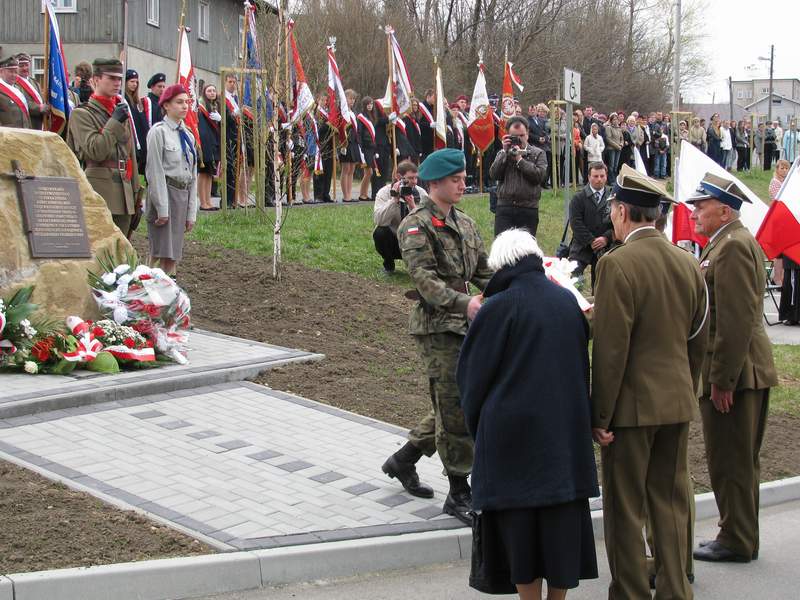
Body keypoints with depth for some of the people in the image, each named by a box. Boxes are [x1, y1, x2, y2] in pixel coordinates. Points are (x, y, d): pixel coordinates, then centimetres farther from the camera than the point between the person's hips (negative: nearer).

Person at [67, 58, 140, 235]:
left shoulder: (123, 111, 17)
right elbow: (95, 151, -16)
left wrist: (136, 192, 17)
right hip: (97, 193, -6)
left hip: (124, 196, 6)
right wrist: (115, 121, -12)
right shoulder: (81, 114, -3)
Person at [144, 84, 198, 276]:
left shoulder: (188, 135, 14)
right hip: (164, 192, -7)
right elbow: (155, 171, -11)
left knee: (174, 255, 8)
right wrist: (162, 208, -16)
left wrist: (191, 212, 10)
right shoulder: (159, 131, -7)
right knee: (163, 254, -10)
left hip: (183, 194, 7)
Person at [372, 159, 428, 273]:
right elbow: (379, 220, -28)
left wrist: (413, 206, -31)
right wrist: (394, 199, -33)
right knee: (380, 232, -32)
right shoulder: (384, 192, -12)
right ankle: (388, 264, -2)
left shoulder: (421, 193, -6)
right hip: (392, 242, -1)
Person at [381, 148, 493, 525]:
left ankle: (403, 461, 33)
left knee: (451, 406, 15)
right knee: (456, 409, -7)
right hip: (436, 327, -8)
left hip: (464, 324, 8)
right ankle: (459, 493, 2)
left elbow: (483, 273, 16)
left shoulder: (465, 224, 15)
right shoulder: (415, 226, -10)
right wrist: (464, 303, -35)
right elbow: (425, 280, -21)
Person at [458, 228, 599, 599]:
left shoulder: (499, 307, -13)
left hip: (513, 431, -5)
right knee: (562, 519, 11)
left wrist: (476, 420, 13)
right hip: (566, 428, 5)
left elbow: (472, 371, -4)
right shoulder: (567, 301, 2)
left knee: (520, 521, 6)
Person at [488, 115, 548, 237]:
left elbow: (540, 175, -10)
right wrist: (505, 152, -5)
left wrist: (519, 159, -8)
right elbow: (494, 175, -1)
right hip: (504, 208, 1)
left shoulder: (538, 153, 7)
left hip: (528, 209, -1)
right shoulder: (502, 154, 14)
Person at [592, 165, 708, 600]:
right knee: (671, 503, 15)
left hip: (632, 405, -6)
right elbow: (698, 343, 11)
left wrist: (600, 416, -11)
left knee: (625, 510, 4)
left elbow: (610, 350, -17)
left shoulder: (617, 264, -16)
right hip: (677, 402, 7)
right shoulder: (688, 263, 5)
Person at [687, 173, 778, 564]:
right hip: (749, 370, 11)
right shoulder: (734, 242, 17)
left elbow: (736, 321, -23)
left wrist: (721, 380, -22)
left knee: (731, 463, -1)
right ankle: (741, 536, 25)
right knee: (741, 461, 16)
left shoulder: (732, 247, -17)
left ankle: (736, 542, 8)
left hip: (735, 372, -11)